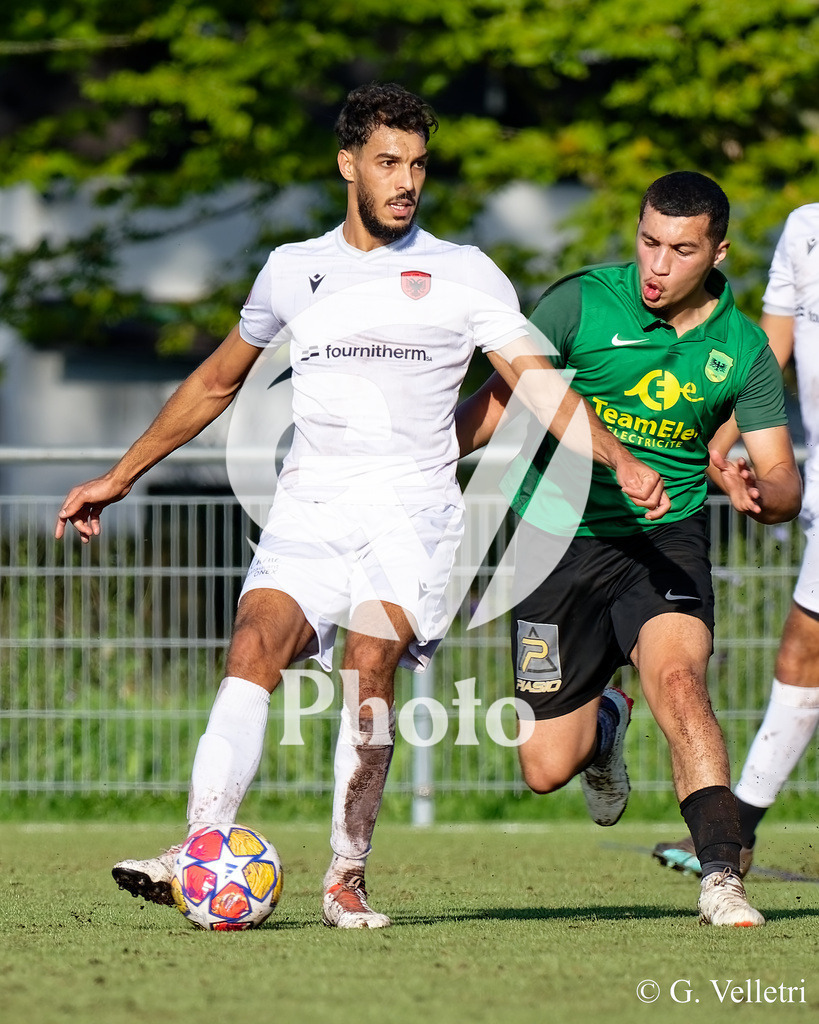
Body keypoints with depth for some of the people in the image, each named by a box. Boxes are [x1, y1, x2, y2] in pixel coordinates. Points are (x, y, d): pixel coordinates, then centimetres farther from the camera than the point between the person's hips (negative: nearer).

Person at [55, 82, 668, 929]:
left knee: (368, 665, -22)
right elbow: (216, 382, 27)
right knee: (255, 645, -20)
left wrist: (618, 458, -17)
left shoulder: (462, 274, 7)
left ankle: (347, 877, -12)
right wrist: (120, 477, 27)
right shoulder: (293, 270, 16)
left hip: (412, 507, -2)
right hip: (308, 507, 2)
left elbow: (537, 380, 0)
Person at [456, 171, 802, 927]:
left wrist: (757, 490, -25)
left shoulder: (742, 347, -1)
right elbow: (499, 400, -6)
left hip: (666, 542, 0)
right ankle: (603, 724, 37)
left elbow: (785, 486, -1)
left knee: (677, 677, -30)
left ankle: (722, 878, -31)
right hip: (561, 539, 0)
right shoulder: (582, 303, -8)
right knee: (545, 768, 0)